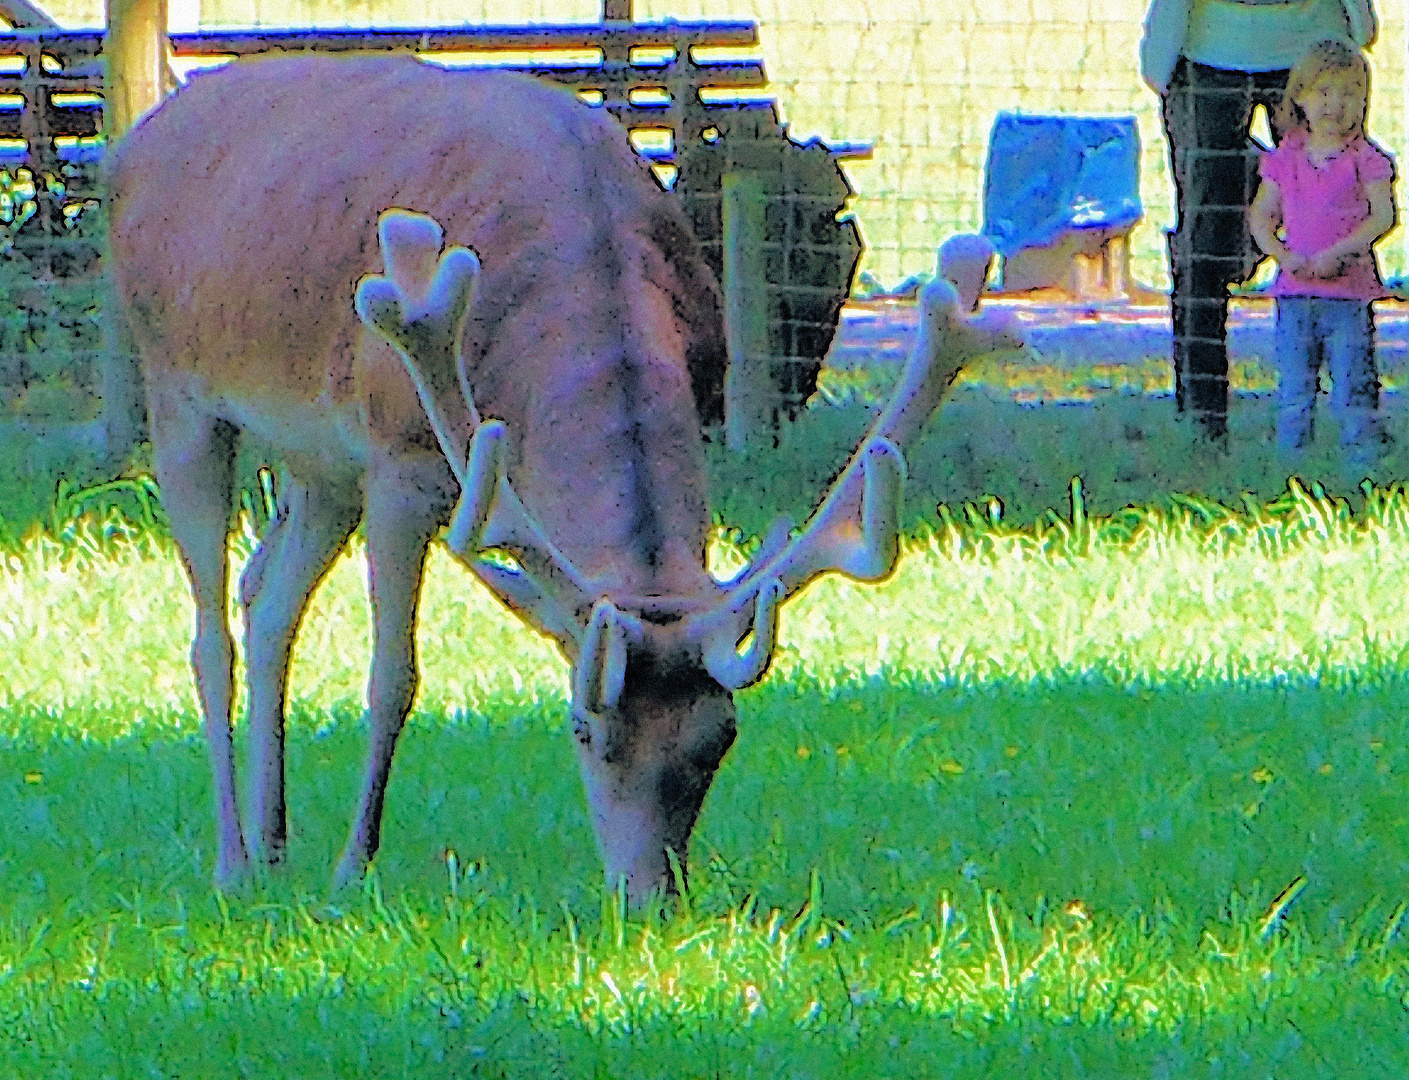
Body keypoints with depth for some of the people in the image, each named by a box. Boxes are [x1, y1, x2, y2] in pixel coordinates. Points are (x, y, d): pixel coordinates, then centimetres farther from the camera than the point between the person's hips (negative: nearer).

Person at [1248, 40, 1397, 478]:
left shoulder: (1365, 159, -4)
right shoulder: (1284, 158, 5)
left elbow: (1382, 216, -10)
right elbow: (1261, 216, 9)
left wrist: (1336, 254, -19)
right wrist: (1283, 256, -9)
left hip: (1349, 289, -3)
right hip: (1295, 291, 3)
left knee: (1353, 386, -2)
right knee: (1293, 388, 8)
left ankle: (1363, 459, 6)